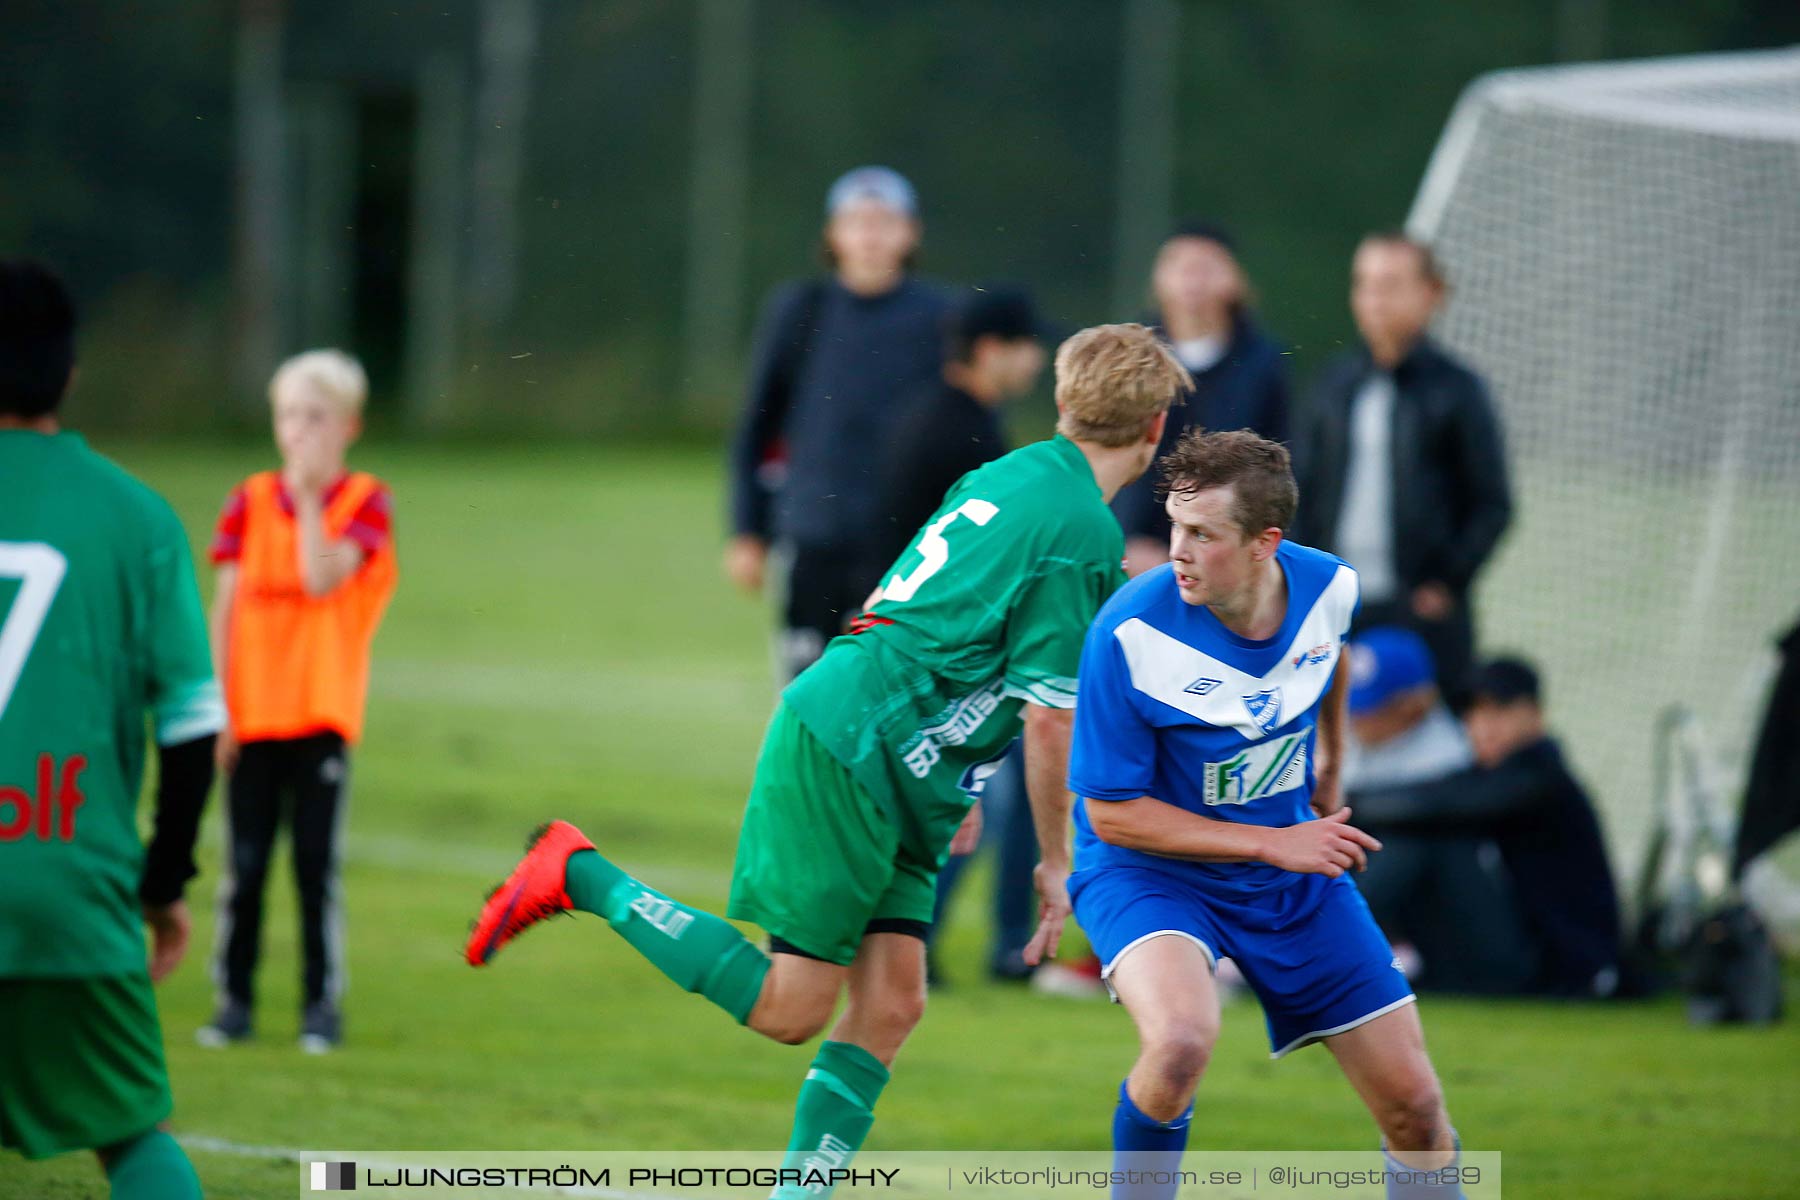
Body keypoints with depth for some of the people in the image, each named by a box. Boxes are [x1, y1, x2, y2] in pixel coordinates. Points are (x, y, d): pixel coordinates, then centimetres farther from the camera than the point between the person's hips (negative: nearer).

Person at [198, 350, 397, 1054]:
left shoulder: (365, 502, 0)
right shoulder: (249, 501, 6)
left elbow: (322, 580, -16)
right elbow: (224, 611, 4)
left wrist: (309, 497, -14)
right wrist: (217, 709, -1)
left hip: (322, 713, -2)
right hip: (252, 714, 2)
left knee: (317, 863, -1)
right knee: (244, 864, 3)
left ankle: (322, 1003, 7)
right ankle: (234, 1000, 12)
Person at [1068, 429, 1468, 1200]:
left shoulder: (1328, 588, -12)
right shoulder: (1130, 632, -25)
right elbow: (1112, 814, -18)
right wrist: (1274, 843, -21)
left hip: (1292, 873, 4)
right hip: (1147, 868, -4)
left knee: (1415, 1108, 1)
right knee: (1181, 1040, -35)